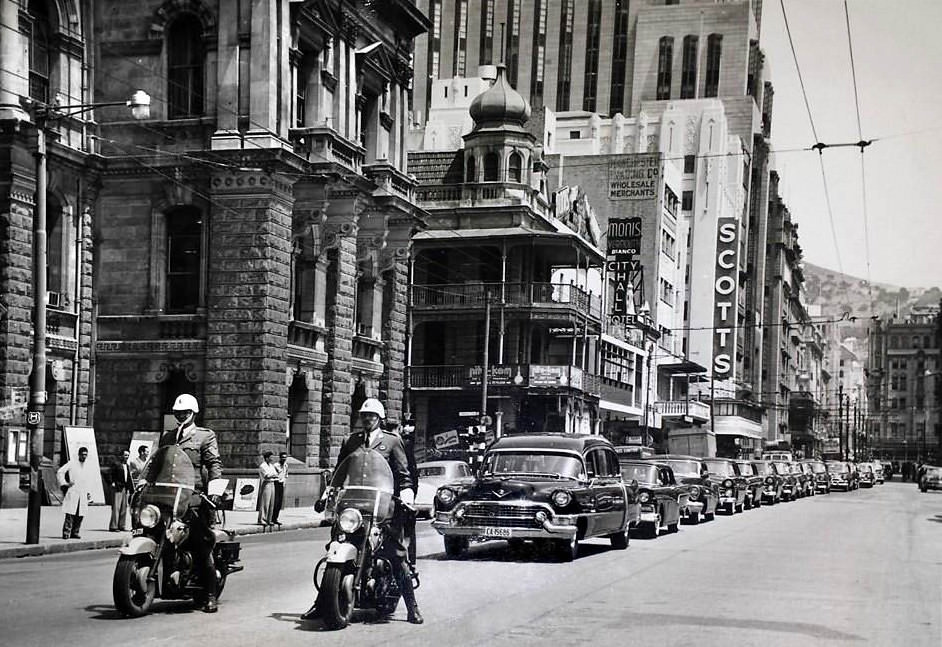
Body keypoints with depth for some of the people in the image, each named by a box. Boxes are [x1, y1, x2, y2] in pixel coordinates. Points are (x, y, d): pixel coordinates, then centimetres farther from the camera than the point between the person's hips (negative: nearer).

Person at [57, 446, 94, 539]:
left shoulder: (88, 468, 18)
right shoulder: (72, 463, 2)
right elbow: (60, 472, -1)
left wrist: (88, 493, 15)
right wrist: (65, 484, -9)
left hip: (83, 495, 5)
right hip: (72, 493, -5)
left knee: (80, 515, 1)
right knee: (70, 514, -10)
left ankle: (75, 533, 9)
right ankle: (66, 533, -9)